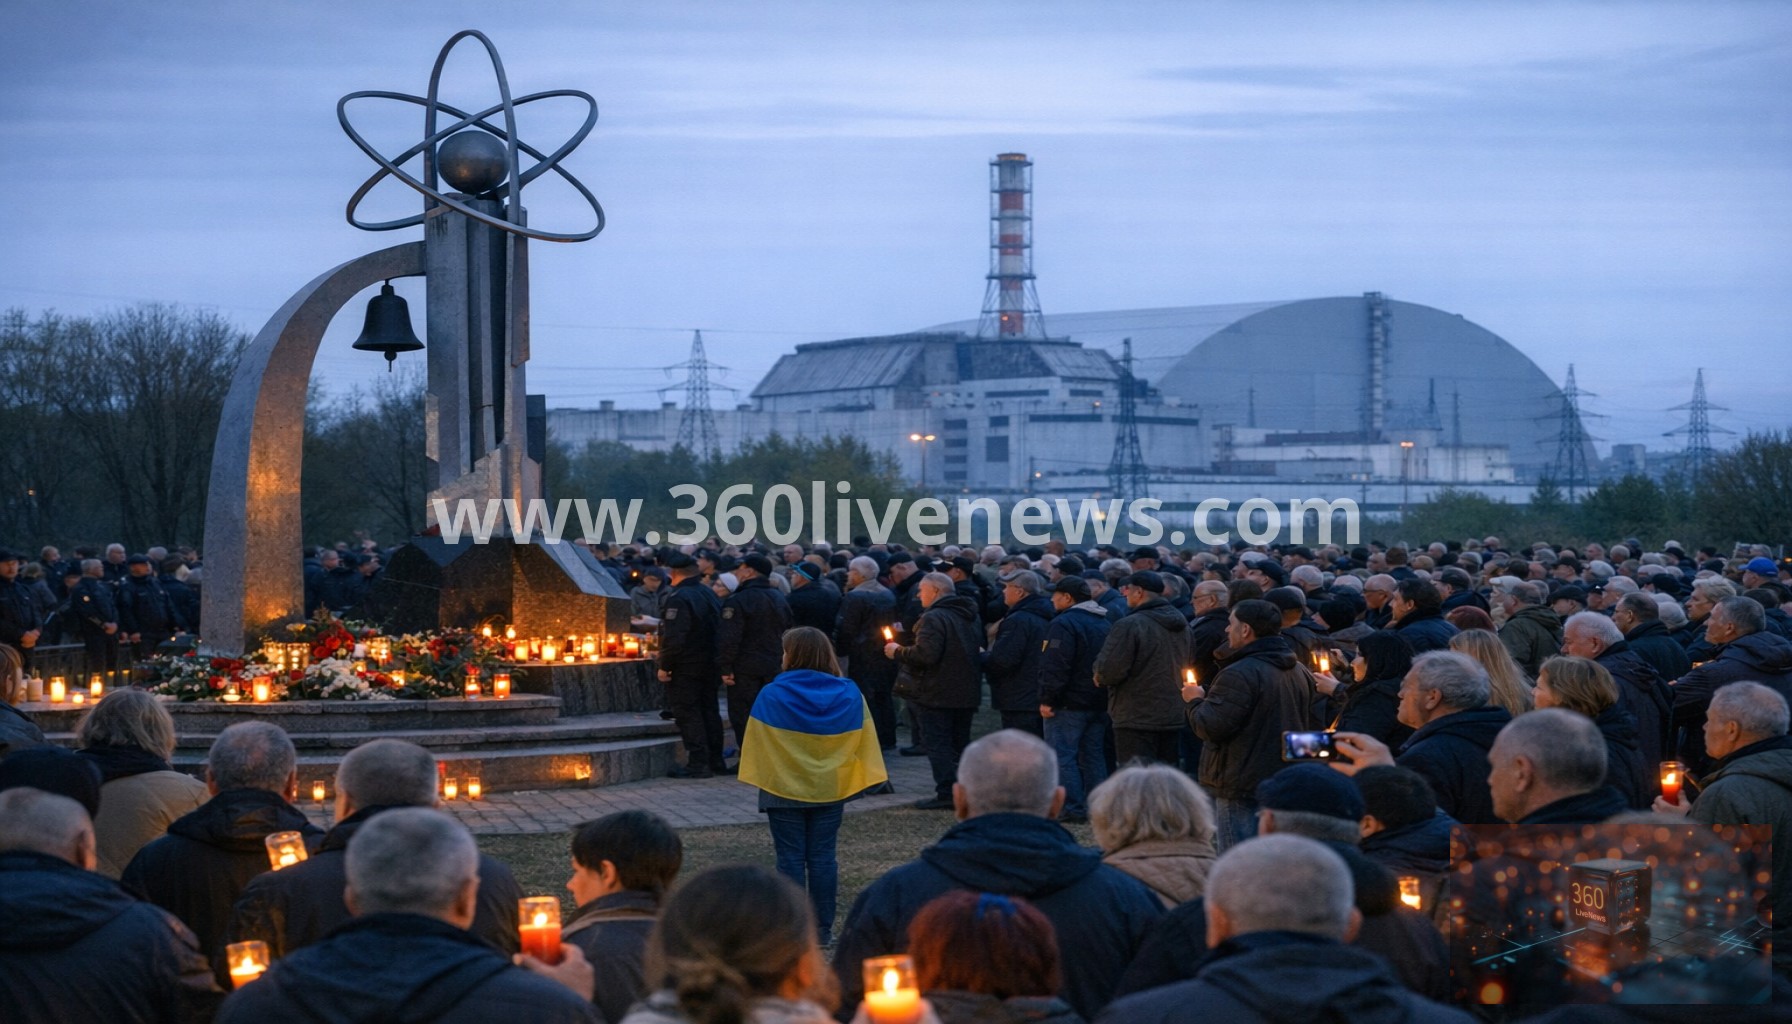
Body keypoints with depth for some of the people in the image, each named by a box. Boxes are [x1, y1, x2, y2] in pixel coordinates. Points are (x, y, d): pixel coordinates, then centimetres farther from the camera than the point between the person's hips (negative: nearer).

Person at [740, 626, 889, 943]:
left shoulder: (771, 696, -13)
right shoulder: (849, 695, -3)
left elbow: (756, 745, -7)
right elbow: (863, 741, 2)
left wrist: (760, 779, 4)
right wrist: (866, 779, 10)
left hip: (785, 790, -3)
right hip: (830, 790, 3)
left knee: (791, 858, 4)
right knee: (823, 857, 9)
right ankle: (824, 928, 10)